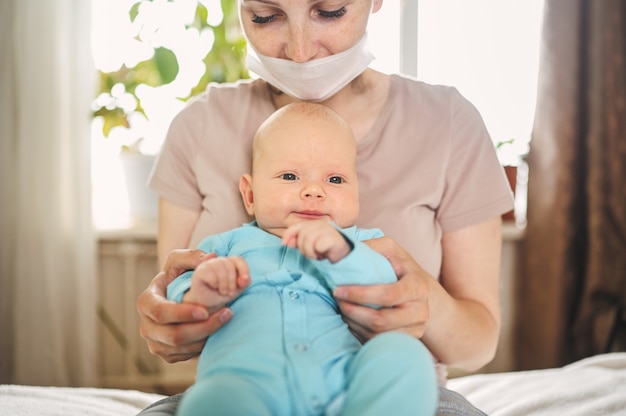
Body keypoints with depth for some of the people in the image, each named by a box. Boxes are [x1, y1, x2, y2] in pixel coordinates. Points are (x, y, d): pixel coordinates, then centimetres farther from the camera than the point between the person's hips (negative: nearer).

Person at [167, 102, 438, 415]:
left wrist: (343, 255, -14)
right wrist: (198, 299, -4)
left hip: (342, 378, 4)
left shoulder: (361, 245, 25)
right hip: (244, 377, -3)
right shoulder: (230, 244, 27)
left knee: (403, 353, -28)